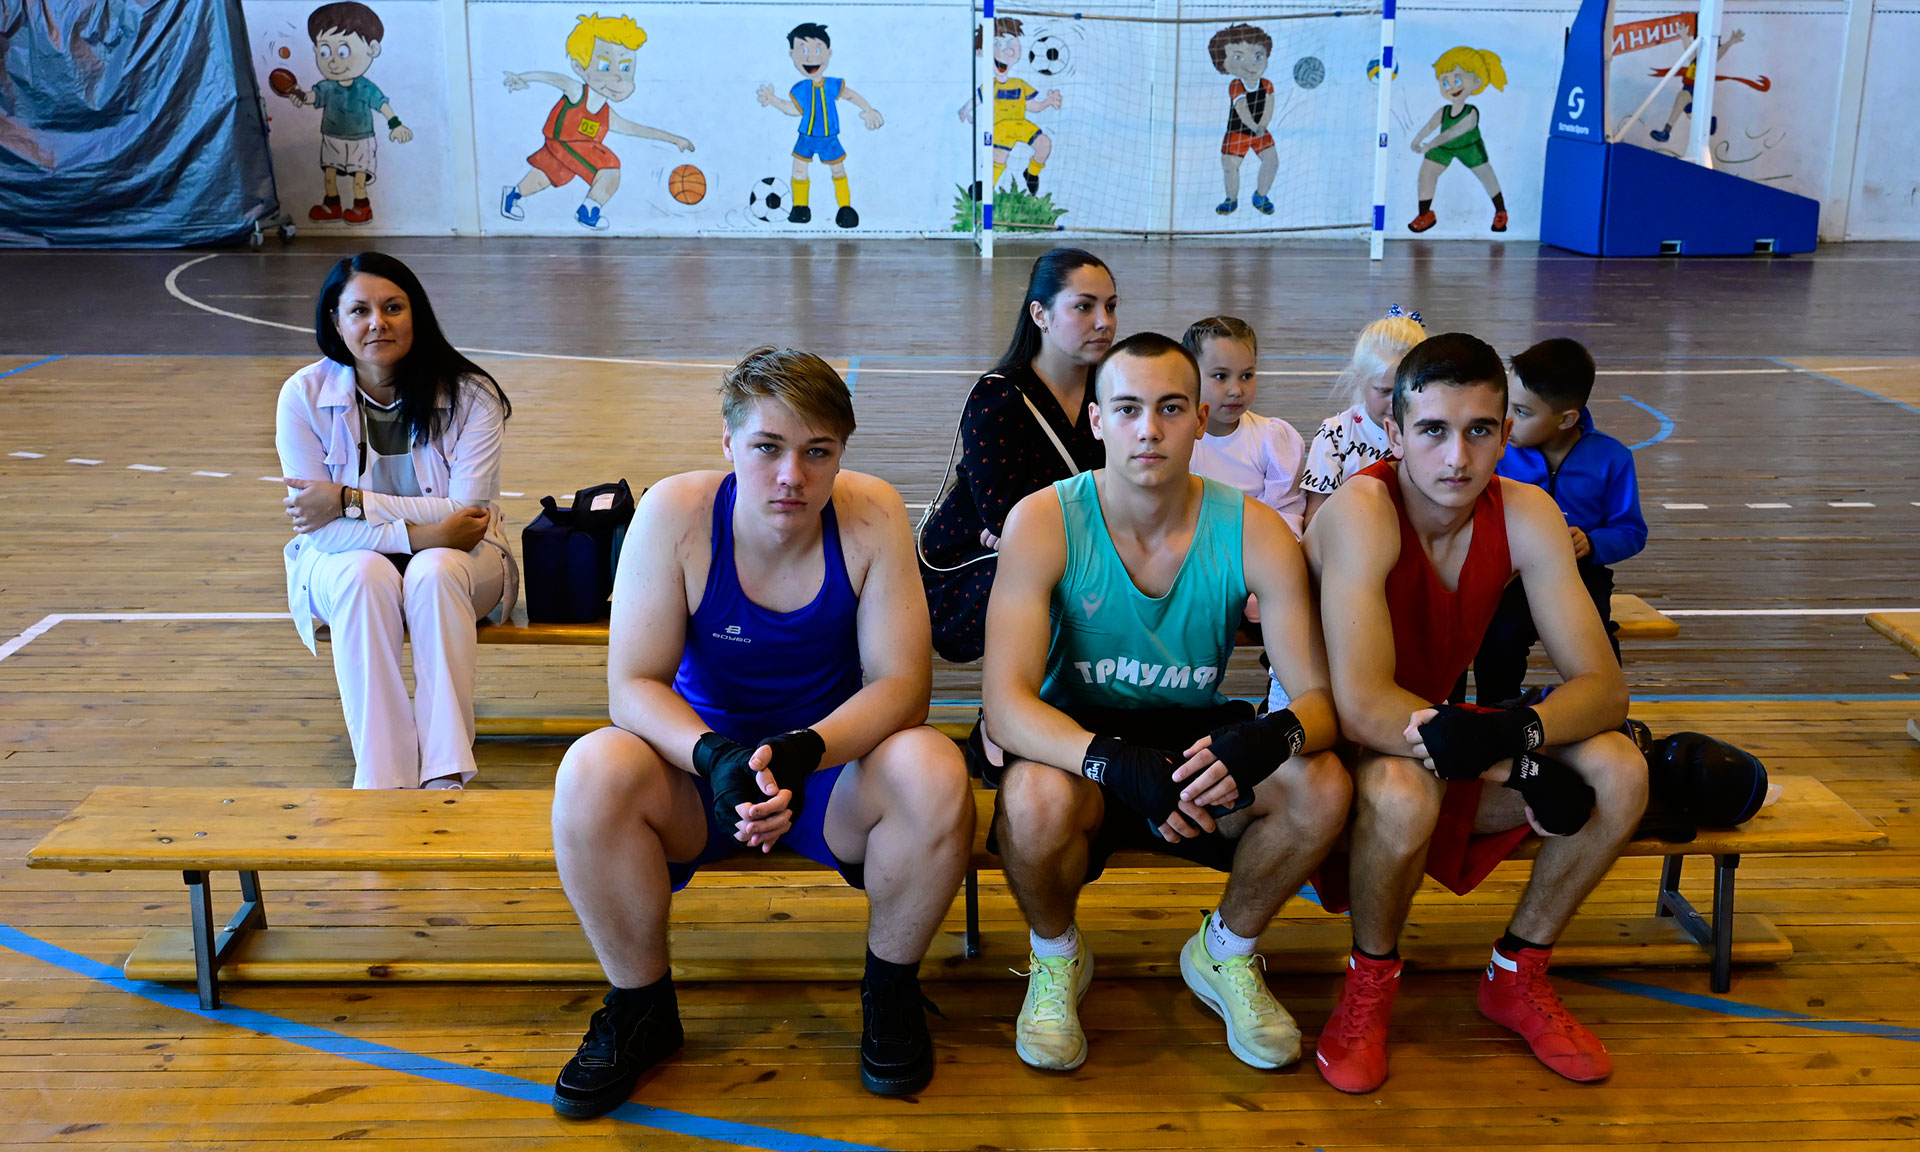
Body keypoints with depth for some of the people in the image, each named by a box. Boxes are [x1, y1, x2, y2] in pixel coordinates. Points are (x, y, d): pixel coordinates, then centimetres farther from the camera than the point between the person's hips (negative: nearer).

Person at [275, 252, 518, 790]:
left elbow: (468, 512, -19)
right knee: (367, 574, -34)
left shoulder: (470, 394, -12)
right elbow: (317, 525, -14)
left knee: (435, 571, -35)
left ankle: (445, 773, -37)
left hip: (455, 560, 0)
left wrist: (350, 502, -24)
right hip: (344, 563, 1)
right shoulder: (304, 395, -10)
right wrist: (419, 532, -28)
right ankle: (380, 778, -37)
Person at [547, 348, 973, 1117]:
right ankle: (641, 1005, -4)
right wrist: (713, 758, -36)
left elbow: (900, 682, -16)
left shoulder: (872, 516, -14)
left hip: (835, 769, 0)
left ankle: (890, 989, -2)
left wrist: (802, 753, -34)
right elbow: (633, 686, -16)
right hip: (706, 762, 0)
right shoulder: (674, 514, -15)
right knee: (593, 772, -30)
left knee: (931, 772, -32)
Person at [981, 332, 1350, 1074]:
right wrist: (1119, 763, -41)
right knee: (1035, 800, -36)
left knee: (1323, 786, -26)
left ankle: (1225, 953, 6)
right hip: (1079, 742, -2)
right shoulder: (1044, 523, -16)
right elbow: (1006, 704, -23)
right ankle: (1056, 958, 1)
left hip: (1195, 741, 2)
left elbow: (1321, 697, -11)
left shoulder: (1253, 533, -9)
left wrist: (1274, 736, -37)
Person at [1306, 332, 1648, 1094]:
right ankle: (1370, 982, -7)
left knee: (1618, 772, -16)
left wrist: (1520, 732, -36)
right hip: (1342, 752, -5)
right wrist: (1517, 766, -34)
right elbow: (1362, 706, -34)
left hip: (1449, 733, 6)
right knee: (1404, 791, -38)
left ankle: (1517, 975, 6)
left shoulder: (1524, 515, -11)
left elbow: (1602, 686, -14)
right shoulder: (1361, 511, -26)